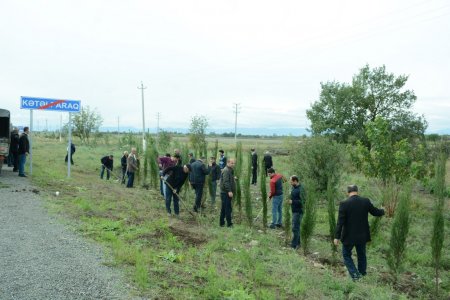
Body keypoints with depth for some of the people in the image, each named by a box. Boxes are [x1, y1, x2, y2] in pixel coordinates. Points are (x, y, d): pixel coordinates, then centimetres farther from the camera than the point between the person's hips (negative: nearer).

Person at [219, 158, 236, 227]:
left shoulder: (230, 170, 18)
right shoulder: (226, 171, -15)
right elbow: (225, 182, -24)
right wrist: (229, 191, -28)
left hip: (227, 192, 10)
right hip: (226, 193, -10)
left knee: (224, 209, 14)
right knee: (228, 209, -7)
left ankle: (221, 223, 21)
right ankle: (229, 224, -3)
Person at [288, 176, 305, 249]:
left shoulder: (301, 189, -19)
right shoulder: (293, 188, 8)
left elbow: (302, 201, -21)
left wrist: (292, 202, -20)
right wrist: (290, 200, 4)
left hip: (298, 211, -9)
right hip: (294, 210, 9)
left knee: (295, 228, -6)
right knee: (296, 227, 16)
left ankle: (294, 245, 0)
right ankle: (298, 243, 27)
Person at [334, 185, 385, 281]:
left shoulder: (344, 204, -17)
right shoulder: (366, 201, -7)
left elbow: (340, 222, -17)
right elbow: (375, 212, 8)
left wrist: (337, 237, -11)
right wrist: (382, 211, 32)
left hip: (349, 236, -4)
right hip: (362, 235, 4)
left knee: (346, 255, 15)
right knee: (361, 255, 23)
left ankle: (355, 274, 3)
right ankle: (362, 273, 36)